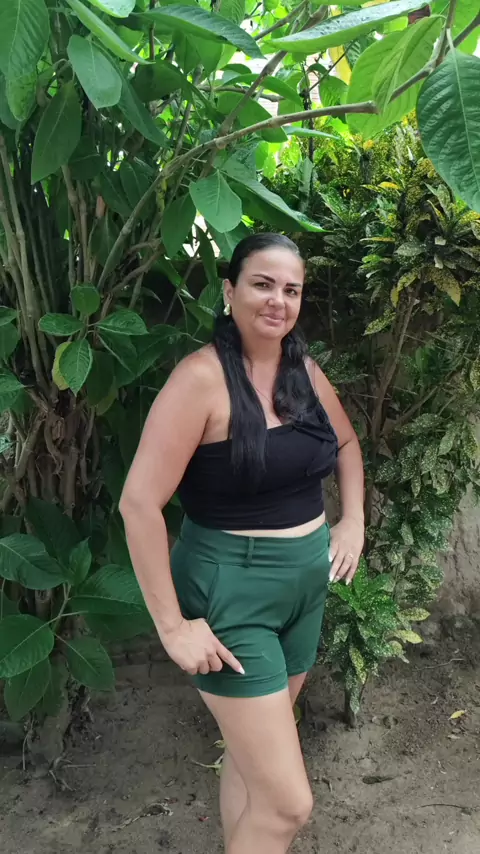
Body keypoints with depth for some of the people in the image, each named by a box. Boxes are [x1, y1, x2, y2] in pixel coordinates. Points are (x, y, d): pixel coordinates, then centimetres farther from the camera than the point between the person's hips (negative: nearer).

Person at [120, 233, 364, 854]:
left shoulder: (305, 371, 2)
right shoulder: (203, 377, -19)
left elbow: (346, 444, 21)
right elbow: (139, 503, -21)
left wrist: (352, 521, 8)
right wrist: (173, 626, -19)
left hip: (306, 583, 7)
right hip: (231, 593, -7)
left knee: (251, 752, 25)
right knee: (287, 802, -1)